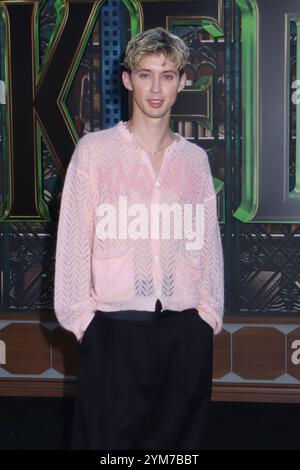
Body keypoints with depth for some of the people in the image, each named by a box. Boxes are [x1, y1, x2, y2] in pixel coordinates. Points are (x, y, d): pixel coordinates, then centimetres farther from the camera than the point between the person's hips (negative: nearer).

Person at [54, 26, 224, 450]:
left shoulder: (195, 159, 9)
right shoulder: (94, 150, 0)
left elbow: (208, 241, 11)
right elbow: (74, 239, 0)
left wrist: (209, 312, 5)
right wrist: (80, 317, -4)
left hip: (186, 329, 3)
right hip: (115, 326, -3)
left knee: (178, 439, 11)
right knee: (107, 438, 2)